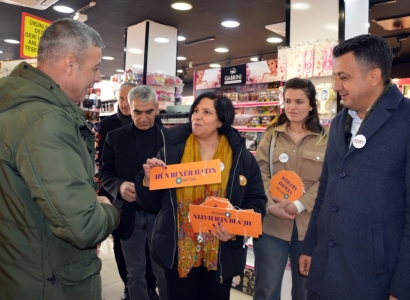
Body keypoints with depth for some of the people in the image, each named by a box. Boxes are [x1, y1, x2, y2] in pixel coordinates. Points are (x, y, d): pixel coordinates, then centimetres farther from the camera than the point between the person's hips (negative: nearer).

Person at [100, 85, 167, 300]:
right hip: (129, 214, 1)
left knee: (164, 272, 13)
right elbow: (105, 173, 1)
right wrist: (119, 186, -20)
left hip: (160, 213, 0)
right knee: (135, 273, 16)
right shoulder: (115, 137, 2)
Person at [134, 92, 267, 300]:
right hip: (178, 252, 0)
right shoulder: (172, 151, -4)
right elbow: (152, 203, 0)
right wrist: (149, 180, -19)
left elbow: (256, 203, -1)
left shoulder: (242, 157, -4)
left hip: (221, 254, 1)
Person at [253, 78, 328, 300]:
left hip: (309, 225, 0)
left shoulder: (324, 139, 3)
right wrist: (271, 206, -16)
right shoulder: (271, 135, 7)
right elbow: (260, 175, -1)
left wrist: (299, 205, -16)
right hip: (271, 223, 1)